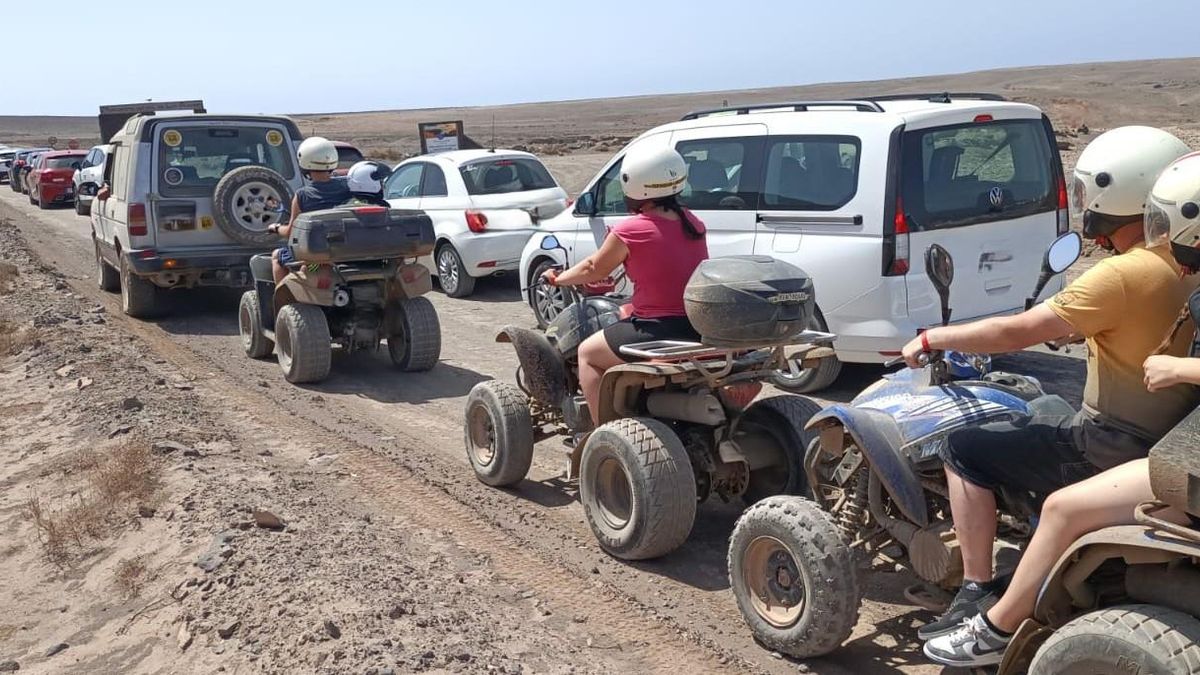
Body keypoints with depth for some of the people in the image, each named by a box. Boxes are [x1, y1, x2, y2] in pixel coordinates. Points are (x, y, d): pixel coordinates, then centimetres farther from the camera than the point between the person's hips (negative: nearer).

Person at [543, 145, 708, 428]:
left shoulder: (629, 232, -13)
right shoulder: (692, 223, 5)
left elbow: (593, 269, 4)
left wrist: (559, 278, 23)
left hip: (661, 331, -7)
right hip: (702, 329, 7)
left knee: (588, 353, 15)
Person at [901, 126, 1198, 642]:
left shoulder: (1125, 275, -24)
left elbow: (1016, 333, -21)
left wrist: (932, 338, -9)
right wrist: (1064, 322, 24)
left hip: (1116, 451, -9)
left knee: (965, 449, -4)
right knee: (1042, 422, 32)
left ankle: (978, 595, -1)